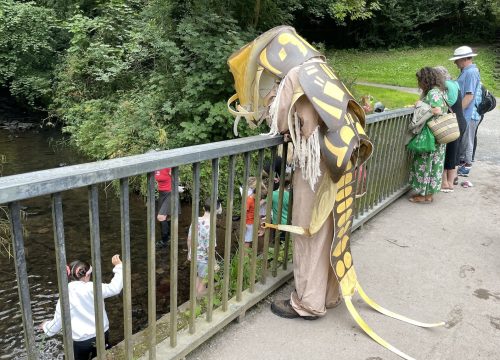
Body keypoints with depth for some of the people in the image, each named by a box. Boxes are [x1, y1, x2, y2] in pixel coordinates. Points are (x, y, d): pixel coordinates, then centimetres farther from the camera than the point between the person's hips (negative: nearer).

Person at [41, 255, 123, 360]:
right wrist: (118, 266, -10)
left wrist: (46, 326, 25)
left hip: (80, 341, 1)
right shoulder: (91, 288, -16)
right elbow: (114, 288, -17)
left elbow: (57, 323, 2)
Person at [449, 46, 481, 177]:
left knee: (466, 142, 1)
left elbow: (469, 95, -23)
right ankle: (462, 161, 29)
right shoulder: (466, 71, 13)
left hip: (468, 115, -9)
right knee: (461, 140, 17)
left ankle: (466, 167, 12)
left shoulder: (471, 72, -18)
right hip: (464, 114, 9)